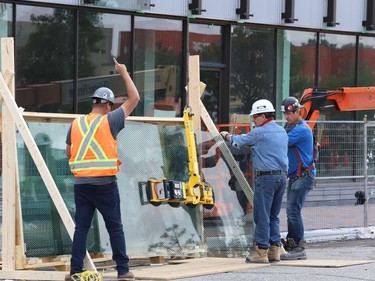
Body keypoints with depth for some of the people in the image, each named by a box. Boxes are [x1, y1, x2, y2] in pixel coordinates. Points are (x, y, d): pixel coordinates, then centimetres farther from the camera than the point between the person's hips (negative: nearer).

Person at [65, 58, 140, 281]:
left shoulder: (76, 124, 7)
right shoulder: (109, 120, -5)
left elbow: (69, 152, 16)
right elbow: (134, 98, 2)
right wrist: (124, 72, 11)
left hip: (81, 184, 4)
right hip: (105, 183, -4)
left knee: (81, 227, 7)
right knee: (115, 228, 4)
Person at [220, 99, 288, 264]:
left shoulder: (259, 133, -8)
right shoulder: (282, 132, 13)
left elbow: (239, 141, 5)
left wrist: (227, 136, 26)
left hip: (266, 177, -8)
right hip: (282, 176, 8)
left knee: (262, 216, -4)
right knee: (273, 216, 13)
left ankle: (261, 252, -5)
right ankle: (274, 250, 12)